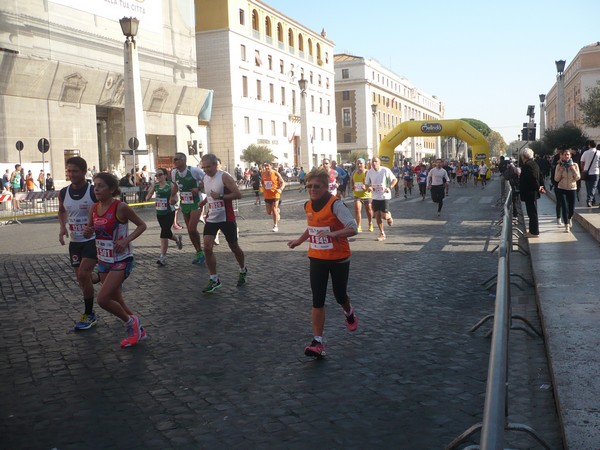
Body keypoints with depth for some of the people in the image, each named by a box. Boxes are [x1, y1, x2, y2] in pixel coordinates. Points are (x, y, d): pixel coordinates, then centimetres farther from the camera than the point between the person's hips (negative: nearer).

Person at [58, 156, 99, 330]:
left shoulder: (94, 192, -16)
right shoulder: (63, 193, 0)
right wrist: (63, 227, 2)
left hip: (93, 239, -6)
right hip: (75, 241, 6)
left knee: (83, 275, -16)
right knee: (82, 277, 10)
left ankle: (89, 315, -1)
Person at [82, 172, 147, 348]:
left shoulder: (120, 207, -17)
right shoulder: (94, 208, 2)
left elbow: (142, 225, -10)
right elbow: (89, 231, 13)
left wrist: (127, 239, -23)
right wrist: (87, 231, -11)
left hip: (121, 260, -7)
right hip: (103, 260, 7)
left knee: (102, 299, -15)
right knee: (116, 300, 15)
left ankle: (130, 322, 10)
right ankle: (137, 330, 33)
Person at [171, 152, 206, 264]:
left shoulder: (194, 170, -17)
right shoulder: (174, 173, -1)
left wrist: (198, 188, -16)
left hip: (196, 204, -6)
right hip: (184, 204, 6)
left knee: (192, 229, -16)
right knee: (190, 231, 9)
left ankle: (200, 251, 6)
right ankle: (199, 252, 25)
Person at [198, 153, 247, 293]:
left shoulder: (224, 177, -15)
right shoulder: (205, 178, 7)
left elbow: (238, 194, -20)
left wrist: (220, 196, -26)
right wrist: (204, 202, 8)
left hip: (226, 218, -5)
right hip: (211, 218, 6)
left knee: (234, 247, 11)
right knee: (207, 247, -9)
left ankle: (243, 271, 37)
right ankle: (214, 279, -1)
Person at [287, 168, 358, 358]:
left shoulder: (336, 205, -18)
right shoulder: (308, 206, 3)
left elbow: (352, 228, -25)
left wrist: (333, 234, -37)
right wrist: (299, 240, 18)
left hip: (339, 258, -4)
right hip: (316, 258, 5)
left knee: (340, 296, 12)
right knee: (317, 301, -1)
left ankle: (349, 314, 49)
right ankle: (318, 342, 2)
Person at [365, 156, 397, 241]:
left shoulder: (385, 170, -10)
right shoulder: (369, 172, 1)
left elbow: (395, 179, -3)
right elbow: (366, 183, 12)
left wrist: (390, 188, -17)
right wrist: (368, 188, -11)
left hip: (385, 196, -4)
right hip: (375, 197, 4)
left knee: (384, 216, -10)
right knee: (377, 216, 3)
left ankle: (389, 216, 28)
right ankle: (382, 234, 16)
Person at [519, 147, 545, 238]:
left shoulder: (527, 166, -19)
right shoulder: (534, 164, 12)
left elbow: (533, 178, -26)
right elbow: (540, 176, 13)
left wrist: (538, 187, -15)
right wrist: (541, 186, 9)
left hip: (529, 193, -10)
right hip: (533, 193, 10)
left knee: (532, 213, -3)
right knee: (532, 212, 17)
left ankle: (534, 232, 2)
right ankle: (533, 230, 25)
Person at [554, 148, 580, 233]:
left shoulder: (574, 165, -2)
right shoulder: (559, 166, -3)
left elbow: (577, 178, -5)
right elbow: (556, 179, -4)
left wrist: (573, 169, -15)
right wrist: (560, 170, -15)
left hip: (572, 189, 1)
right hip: (562, 189, -1)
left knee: (572, 208, 7)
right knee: (565, 207, -8)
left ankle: (569, 219, 41)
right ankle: (566, 226, 1)